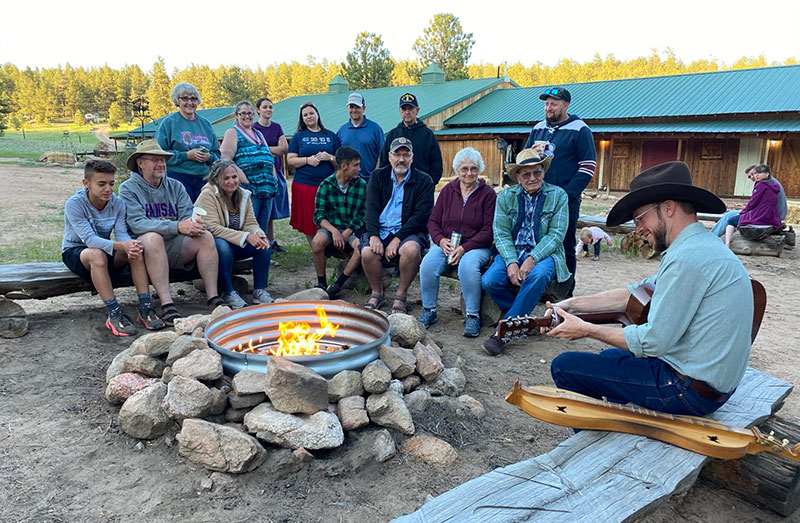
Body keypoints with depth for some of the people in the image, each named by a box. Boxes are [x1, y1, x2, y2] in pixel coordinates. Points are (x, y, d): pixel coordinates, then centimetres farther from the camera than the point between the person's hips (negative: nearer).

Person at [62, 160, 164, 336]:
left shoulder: (117, 203, -7)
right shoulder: (74, 204, -21)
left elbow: (122, 234, -16)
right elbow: (89, 239, -32)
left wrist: (131, 247, -41)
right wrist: (122, 245, -47)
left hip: (104, 249, 4)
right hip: (75, 252, -4)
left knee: (136, 252, -25)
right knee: (97, 254, -39)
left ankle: (145, 308, -26)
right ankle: (114, 314, -35)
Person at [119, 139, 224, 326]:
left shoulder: (175, 186, 13)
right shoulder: (128, 188, -1)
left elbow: (188, 216, 1)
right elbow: (137, 223, -17)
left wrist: (194, 224, -25)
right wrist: (177, 226, -28)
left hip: (173, 248, 4)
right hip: (145, 247, -4)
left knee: (206, 236, -20)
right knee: (153, 237, -35)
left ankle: (212, 298, -21)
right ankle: (167, 305, -37)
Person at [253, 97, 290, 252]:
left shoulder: (277, 127, 13)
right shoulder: (253, 128, -1)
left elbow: (285, 147, 2)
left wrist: (265, 149, -7)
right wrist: (274, 152, -6)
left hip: (276, 171, 5)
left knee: (271, 211, 8)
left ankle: (272, 242, 12)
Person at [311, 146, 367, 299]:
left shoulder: (362, 185, 1)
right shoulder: (326, 185, -1)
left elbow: (363, 215, -1)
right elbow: (319, 215, -3)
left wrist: (346, 234, -15)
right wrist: (334, 231, -21)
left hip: (353, 229, 1)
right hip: (331, 227, 0)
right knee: (317, 241, -32)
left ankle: (338, 285, -16)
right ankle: (321, 283, -10)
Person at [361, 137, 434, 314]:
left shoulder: (423, 181, 3)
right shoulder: (377, 177, 12)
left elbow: (421, 215, -7)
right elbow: (372, 208, 2)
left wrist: (398, 239, -17)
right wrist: (374, 236, -16)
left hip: (409, 232, -2)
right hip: (380, 230, 2)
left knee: (411, 249, -35)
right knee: (367, 252, -28)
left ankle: (400, 296, -12)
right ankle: (377, 294, 0)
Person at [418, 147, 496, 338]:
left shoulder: (487, 193, 0)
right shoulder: (448, 190, 10)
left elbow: (489, 230, -6)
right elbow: (433, 221, 11)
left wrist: (464, 248, -17)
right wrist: (441, 240, -10)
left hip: (476, 246, -3)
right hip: (446, 243, 3)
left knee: (467, 266, -36)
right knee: (427, 264, -26)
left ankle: (472, 316, -18)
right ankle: (429, 311, -7)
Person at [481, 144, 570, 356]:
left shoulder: (558, 195, 2)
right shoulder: (506, 196, 7)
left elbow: (556, 235, -5)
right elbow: (501, 234, -1)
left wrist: (532, 259, -21)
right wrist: (511, 263, -19)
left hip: (543, 253, -2)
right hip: (512, 253, 2)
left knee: (537, 276, -36)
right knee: (489, 281, -26)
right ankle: (523, 318, -1)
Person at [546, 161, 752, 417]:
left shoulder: (687, 258, -24)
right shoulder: (703, 245, 9)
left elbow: (653, 342, -24)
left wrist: (587, 330, -11)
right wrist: (572, 305, 5)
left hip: (689, 390, -10)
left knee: (564, 366, -5)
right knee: (610, 355, 30)